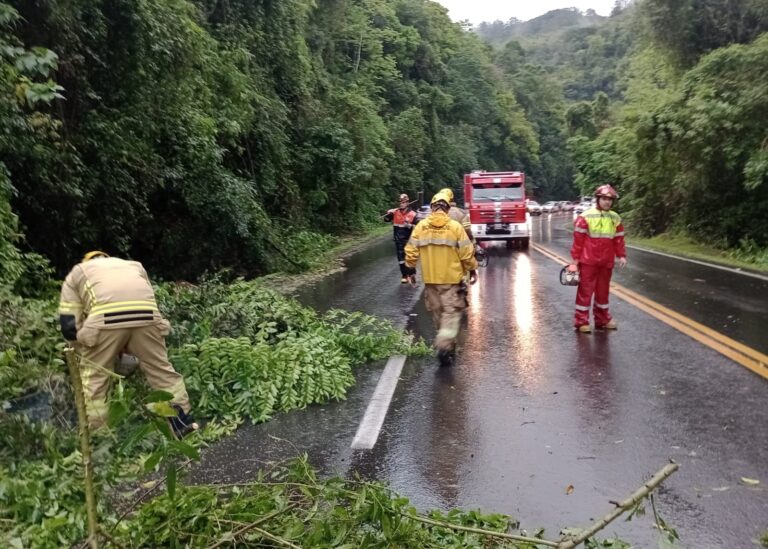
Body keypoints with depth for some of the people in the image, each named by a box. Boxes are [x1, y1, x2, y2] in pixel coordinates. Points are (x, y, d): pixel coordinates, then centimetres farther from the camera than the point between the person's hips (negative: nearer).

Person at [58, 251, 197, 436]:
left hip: (105, 318, -2)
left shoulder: (76, 273, 32)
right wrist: (136, 349, 42)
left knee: (94, 379, 14)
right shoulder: (135, 266, 41)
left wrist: (87, 348, 36)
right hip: (147, 314, 3)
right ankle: (183, 421, 21)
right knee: (161, 368, 17)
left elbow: (68, 325, 21)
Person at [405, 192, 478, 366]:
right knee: (452, 312, 2)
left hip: (430, 278, 3)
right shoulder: (455, 226, -8)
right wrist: (472, 270, 8)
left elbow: (411, 251, -1)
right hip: (451, 277, -3)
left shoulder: (421, 226, -2)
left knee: (438, 313, 15)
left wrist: (410, 269, 14)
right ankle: (445, 344, -15)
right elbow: (466, 252, -6)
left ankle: (447, 345, 27)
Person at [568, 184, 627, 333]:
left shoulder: (615, 218, 6)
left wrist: (621, 255, 1)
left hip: (607, 262, 5)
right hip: (588, 261, -5)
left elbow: (618, 239, 11)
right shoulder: (585, 217, -9)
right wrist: (575, 259, -8)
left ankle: (602, 319, 26)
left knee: (603, 291, 14)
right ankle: (581, 321, 6)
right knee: (585, 290, 0)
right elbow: (578, 239, -8)